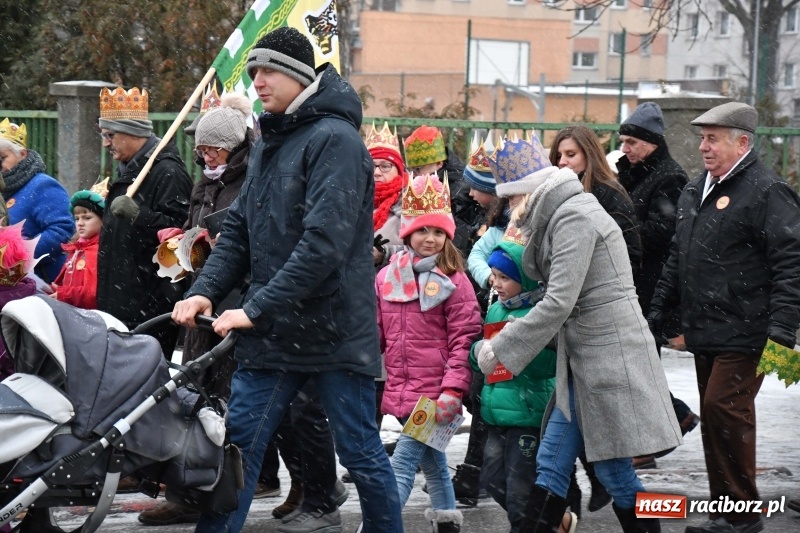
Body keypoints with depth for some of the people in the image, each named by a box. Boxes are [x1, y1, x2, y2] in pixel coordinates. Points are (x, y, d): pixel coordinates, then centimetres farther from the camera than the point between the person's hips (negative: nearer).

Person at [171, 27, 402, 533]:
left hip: (334, 330, -7)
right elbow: (239, 230, 15)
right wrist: (205, 291, -1)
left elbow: (324, 241, -23)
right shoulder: (269, 142, 14)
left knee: (362, 454, 4)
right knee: (237, 446, 3)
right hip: (273, 334, 7)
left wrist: (258, 308, -23)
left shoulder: (335, 140, -13)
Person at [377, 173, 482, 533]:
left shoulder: (453, 282, -6)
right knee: (432, 461, 17)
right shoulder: (387, 278, 7)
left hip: (434, 393, -5)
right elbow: (376, 334, 14)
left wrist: (452, 390, -15)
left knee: (402, 464, -11)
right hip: (401, 391, 5)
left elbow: (464, 341, -8)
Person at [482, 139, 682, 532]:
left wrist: (501, 348, -16)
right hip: (584, 358, 10)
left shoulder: (575, 217, -15)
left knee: (614, 471, -3)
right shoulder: (559, 215, 15)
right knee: (551, 463, 7)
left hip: (609, 355, -10)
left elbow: (560, 302, -21)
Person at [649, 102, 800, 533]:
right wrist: (658, 312, 23)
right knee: (714, 416, 10)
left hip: (743, 332, -9)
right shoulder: (695, 192, 17)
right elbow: (677, 258, 26)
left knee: (725, 408, -13)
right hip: (704, 332, 9)